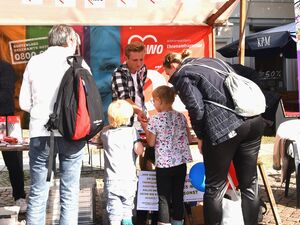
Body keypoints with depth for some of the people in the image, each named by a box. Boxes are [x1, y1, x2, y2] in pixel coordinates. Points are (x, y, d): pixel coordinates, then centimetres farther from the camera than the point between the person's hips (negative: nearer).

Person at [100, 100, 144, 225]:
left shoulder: (105, 132, 4)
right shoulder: (132, 131, -4)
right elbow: (139, 151, -10)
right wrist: (141, 143, 8)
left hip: (111, 181, 1)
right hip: (129, 180, -1)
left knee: (114, 215, 2)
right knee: (127, 211, 15)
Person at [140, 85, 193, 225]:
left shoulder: (155, 120, -11)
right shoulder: (181, 117, 2)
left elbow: (151, 143, -4)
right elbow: (189, 139, 8)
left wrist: (145, 128, 10)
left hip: (164, 164, -4)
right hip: (181, 162, 4)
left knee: (164, 198, 5)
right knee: (178, 195, 14)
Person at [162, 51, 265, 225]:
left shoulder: (182, 75, 4)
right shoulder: (212, 61, 26)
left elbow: (196, 109, -9)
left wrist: (200, 137, 7)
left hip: (225, 128, -7)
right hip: (253, 121, 7)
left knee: (215, 188, 7)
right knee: (250, 184, 15)